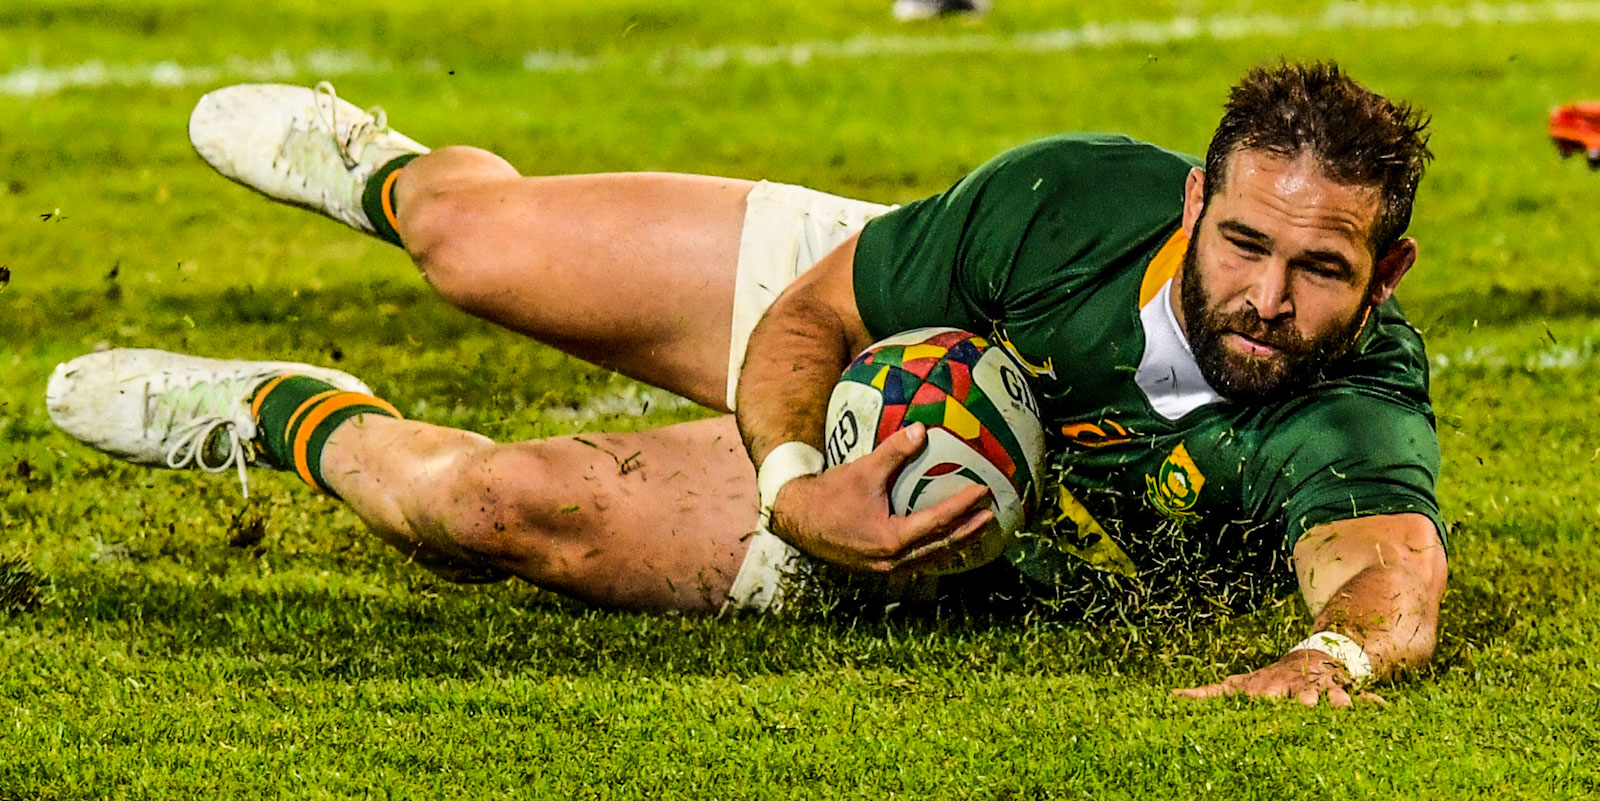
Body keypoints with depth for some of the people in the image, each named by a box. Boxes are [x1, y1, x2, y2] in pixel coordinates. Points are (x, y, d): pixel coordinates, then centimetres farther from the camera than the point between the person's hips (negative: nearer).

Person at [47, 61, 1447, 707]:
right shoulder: (1078, 205, -33)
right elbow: (806, 320, -20)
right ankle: (379, 172, 48)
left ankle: (298, 417, 27)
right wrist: (796, 487, -39)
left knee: (498, 510, -11)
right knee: (476, 244, 4)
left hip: (946, 567, -1)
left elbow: (1396, 575, -59)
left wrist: (1336, 655, -82)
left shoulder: (1358, 421, -39)